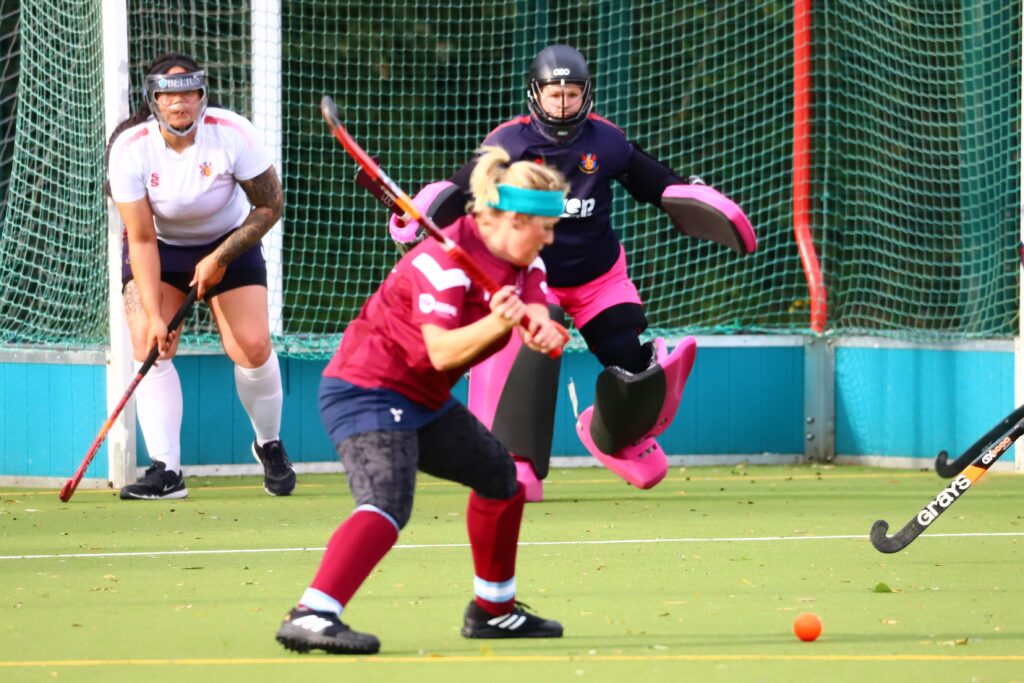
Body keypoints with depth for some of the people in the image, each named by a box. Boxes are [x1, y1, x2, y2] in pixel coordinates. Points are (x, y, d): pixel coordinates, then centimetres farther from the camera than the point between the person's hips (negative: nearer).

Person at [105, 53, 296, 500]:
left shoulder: (232, 135, -24)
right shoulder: (130, 148, -24)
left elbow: (270, 206, -12)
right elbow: (141, 240, -23)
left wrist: (221, 258, -18)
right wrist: (153, 315, -30)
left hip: (230, 243, 0)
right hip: (159, 248, 0)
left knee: (251, 346, -12)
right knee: (147, 343, -18)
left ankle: (270, 446, 16)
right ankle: (166, 470, -17)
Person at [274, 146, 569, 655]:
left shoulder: (523, 264, 5)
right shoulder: (444, 260, -22)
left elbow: (542, 334, -10)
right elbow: (442, 351, -30)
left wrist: (542, 331, -34)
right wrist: (498, 323, -44)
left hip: (424, 401, 10)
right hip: (366, 392, -10)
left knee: (499, 476, 22)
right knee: (387, 503, -30)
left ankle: (493, 609, 37)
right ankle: (310, 616, -47)